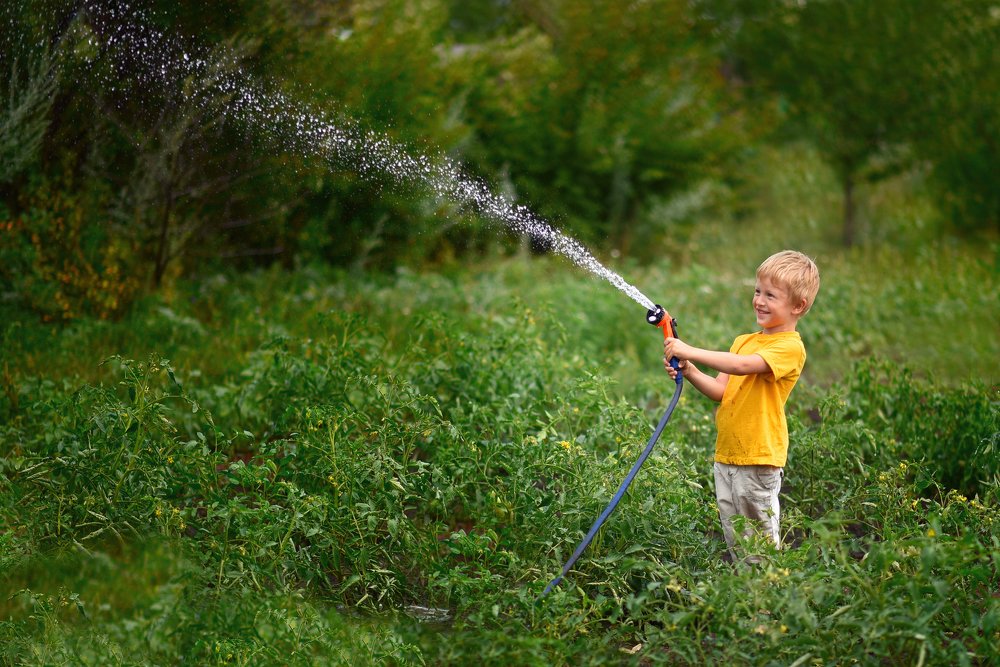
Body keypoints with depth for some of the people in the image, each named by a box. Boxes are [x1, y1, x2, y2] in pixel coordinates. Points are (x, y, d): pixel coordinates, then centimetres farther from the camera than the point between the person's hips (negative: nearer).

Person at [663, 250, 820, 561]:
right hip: (726, 454, 8)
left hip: (760, 458, -8)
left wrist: (690, 351, -27)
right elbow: (721, 391, 9)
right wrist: (689, 372, -8)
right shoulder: (743, 341, 14)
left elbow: (743, 365, -27)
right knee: (734, 541, 14)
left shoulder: (790, 347, -13)